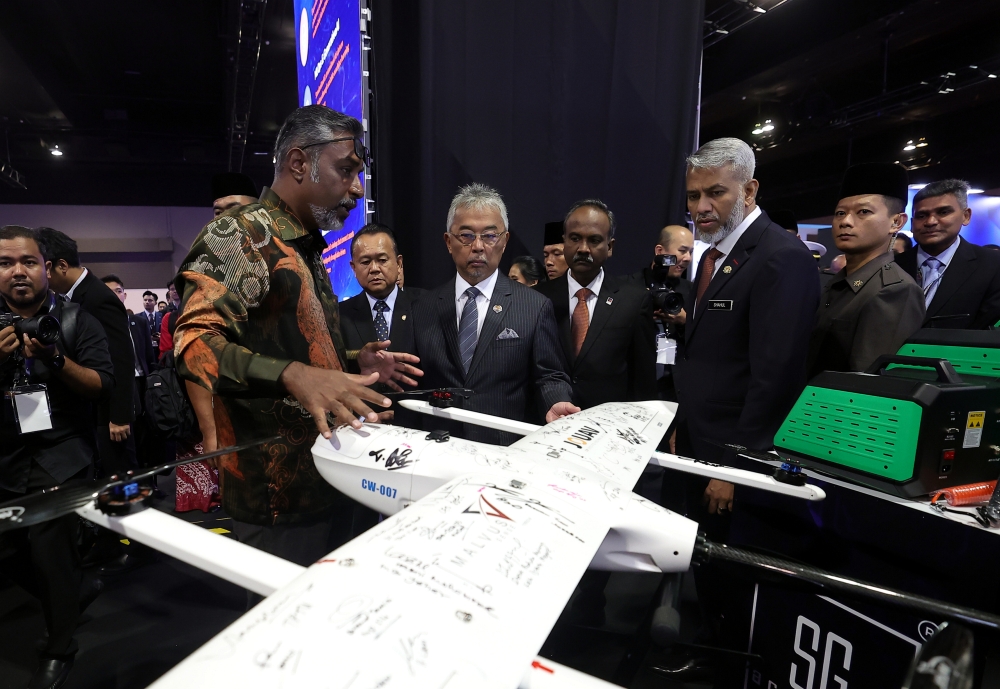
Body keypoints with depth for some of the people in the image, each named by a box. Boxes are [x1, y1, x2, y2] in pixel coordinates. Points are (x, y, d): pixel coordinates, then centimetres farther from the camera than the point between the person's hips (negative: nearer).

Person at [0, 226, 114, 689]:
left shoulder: (76, 321, -2)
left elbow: (103, 386, -9)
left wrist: (56, 359, -24)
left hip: (60, 458, -4)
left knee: (49, 548, -3)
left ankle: (60, 647, 19)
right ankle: (73, 594, 40)